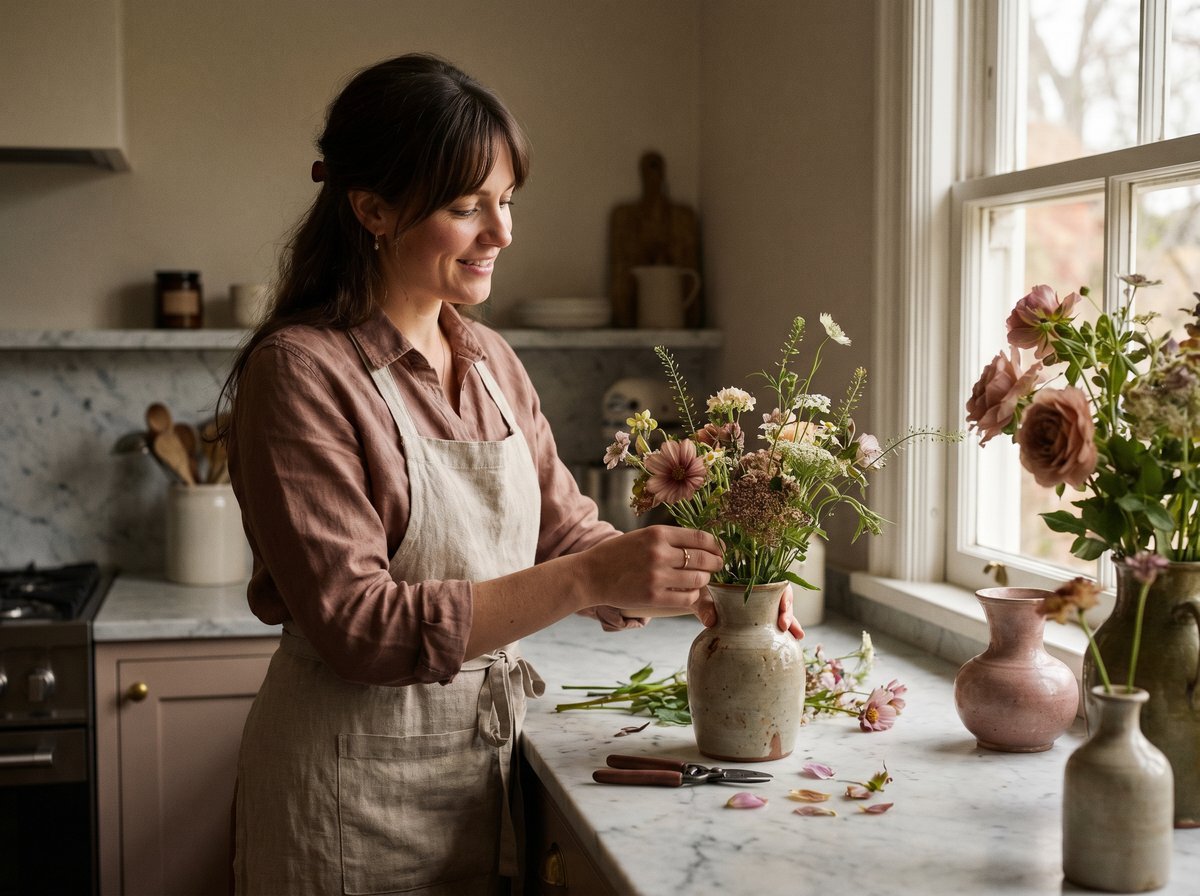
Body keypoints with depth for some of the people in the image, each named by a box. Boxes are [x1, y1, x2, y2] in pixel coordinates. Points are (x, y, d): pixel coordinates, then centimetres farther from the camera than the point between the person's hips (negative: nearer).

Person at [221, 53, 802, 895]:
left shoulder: (491, 361, 5)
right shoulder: (300, 371, -16)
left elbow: (567, 531, 8)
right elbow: (358, 625, -23)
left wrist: (692, 586, -11)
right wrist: (587, 582, -29)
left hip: (486, 773, 6)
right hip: (355, 787, -6)